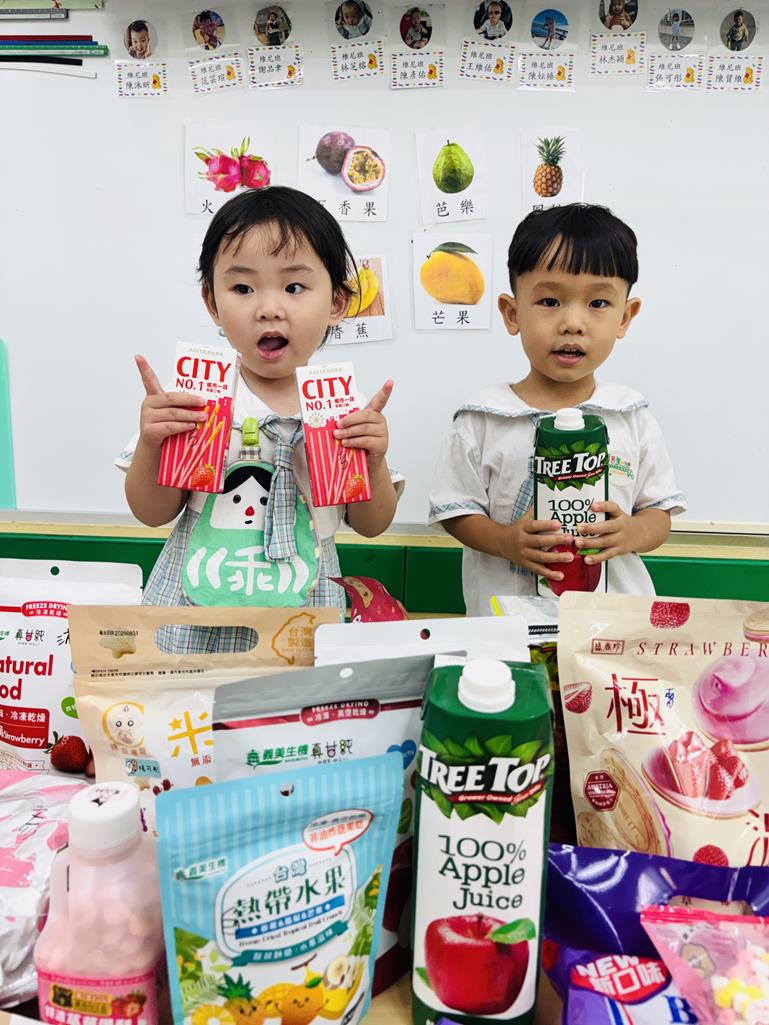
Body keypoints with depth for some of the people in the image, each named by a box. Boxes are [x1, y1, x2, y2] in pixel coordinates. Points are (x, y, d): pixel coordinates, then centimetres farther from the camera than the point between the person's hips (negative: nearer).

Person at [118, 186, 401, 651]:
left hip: (302, 620, 1)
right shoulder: (195, 396, -6)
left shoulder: (347, 406, -4)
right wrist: (151, 447, -18)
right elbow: (153, 513, 0)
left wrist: (374, 462, -15)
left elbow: (371, 525, 3)